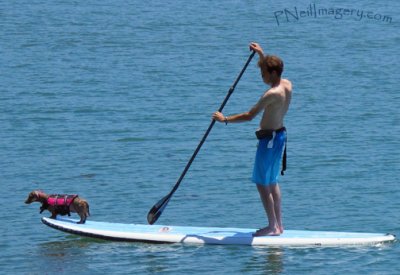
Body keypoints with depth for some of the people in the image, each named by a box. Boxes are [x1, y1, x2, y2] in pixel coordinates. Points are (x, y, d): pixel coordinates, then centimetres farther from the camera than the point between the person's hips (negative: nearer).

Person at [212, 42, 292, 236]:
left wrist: (225, 119, -13)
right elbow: (272, 69, 27)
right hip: (279, 134, 9)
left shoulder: (272, 94, -23)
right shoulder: (287, 85, 2)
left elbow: (249, 116, -23)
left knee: (262, 183, -2)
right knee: (272, 182, 17)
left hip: (269, 138, -9)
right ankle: (278, 225, 20)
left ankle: (272, 226, -1)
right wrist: (261, 54, 27)